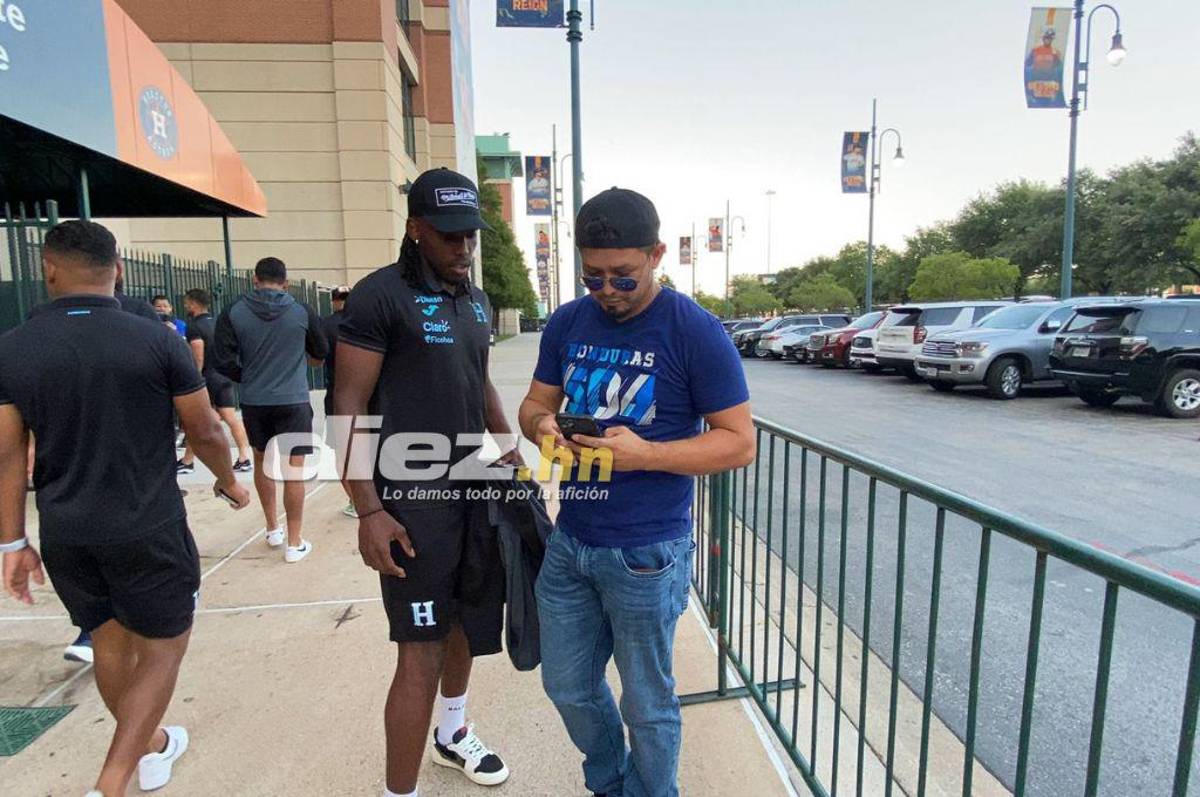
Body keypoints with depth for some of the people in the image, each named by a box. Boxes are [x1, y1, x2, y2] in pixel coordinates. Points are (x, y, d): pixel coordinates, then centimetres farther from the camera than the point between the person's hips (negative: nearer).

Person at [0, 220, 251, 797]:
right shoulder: (157, 339, -12)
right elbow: (205, 432, -6)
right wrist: (228, 481, 12)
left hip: (65, 535, 4)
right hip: (148, 531, -4)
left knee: (111, 643, 22)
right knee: (162, 648, 12)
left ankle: (150, 749, 41)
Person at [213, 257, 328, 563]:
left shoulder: (234, 313, -2)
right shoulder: (302, 312, -2)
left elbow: (222, 361, -5)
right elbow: (321, 355, 10)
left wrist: (247, 378, 12)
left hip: (254, 402, 2)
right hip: (293, 400, -2)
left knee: (262, 460, 21)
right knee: (294, 469, 1)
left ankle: (272, 529, 32)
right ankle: (295, 543, 5)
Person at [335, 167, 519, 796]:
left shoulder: (476, 302, 11)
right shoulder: (381, 295, -10)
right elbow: (349, 407, -12)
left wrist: (512, 455, 13)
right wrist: (369, 511, -16)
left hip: (475, 489, 7)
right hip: (411, 498, -7)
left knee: (467, 622, 20)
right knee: (422, 652, -1)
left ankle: (452, 733, 45)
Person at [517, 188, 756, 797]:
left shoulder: (696, 331, -13)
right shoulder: (567, 322, 3)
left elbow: (739, 442, -12)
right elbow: (535, 402, 11)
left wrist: (644, 453, -25)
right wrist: (541, 423, -13)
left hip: (645, 553, -5)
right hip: (568, 542, 6)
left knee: (647, 706, 14)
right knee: (568, 687, 22)